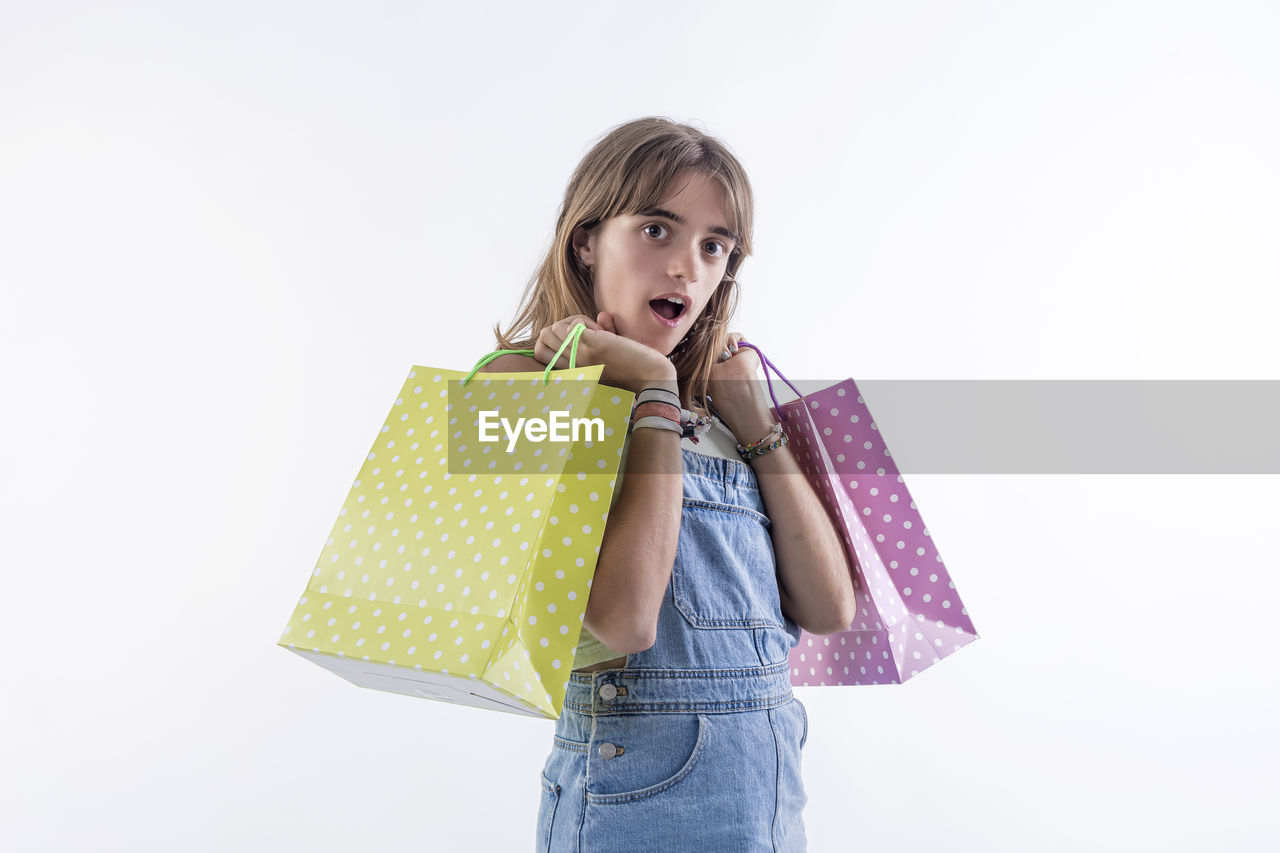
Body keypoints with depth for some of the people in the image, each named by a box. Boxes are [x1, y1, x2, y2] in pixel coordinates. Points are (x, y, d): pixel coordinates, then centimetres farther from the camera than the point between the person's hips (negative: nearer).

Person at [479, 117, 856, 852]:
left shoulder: (709, 398, 7)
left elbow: (831, 609, 0)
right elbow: (623, 617, -24)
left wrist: (752, 418, -4)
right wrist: (655, 391, -17)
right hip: (643, 792, -6)